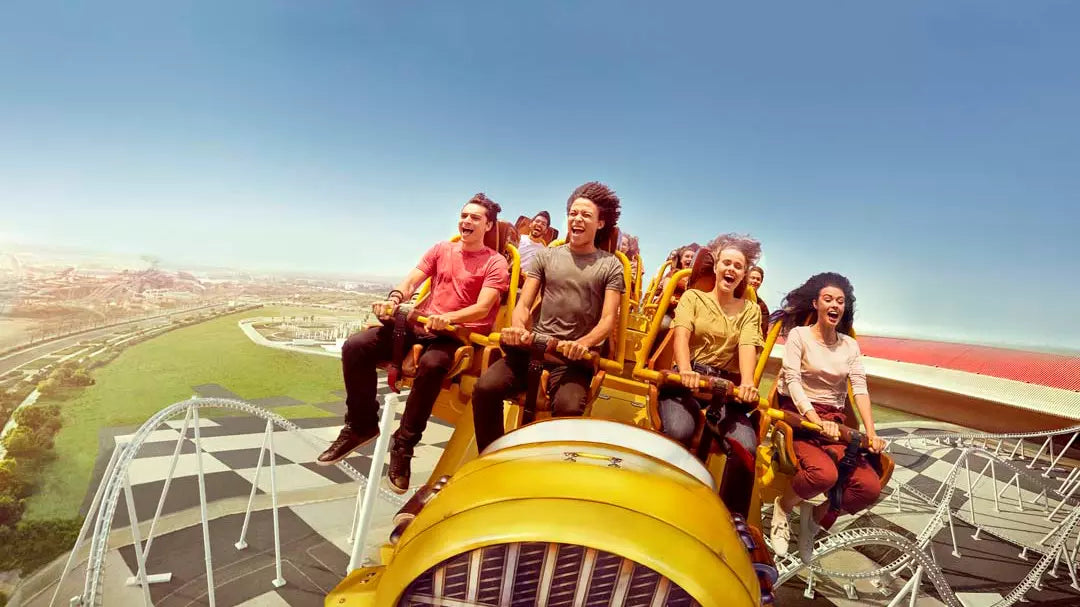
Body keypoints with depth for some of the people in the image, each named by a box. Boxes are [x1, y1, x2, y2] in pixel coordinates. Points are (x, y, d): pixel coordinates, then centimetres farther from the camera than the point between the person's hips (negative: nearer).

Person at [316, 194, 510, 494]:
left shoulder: (496, 263, 0)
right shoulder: (440, 249, 15)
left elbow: (483, 308, -13)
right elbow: (410, 282, 7)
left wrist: (447, 318, -30)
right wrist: (393, 301, -15)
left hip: (460, 333, -5)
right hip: (421, 324, 5)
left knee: (431, 365, -40)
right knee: (356, 346, -15)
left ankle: (403, 446, -21)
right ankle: (362, 425, 3)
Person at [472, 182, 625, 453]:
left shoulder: (610, 266, 7)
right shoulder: (546, 256, 13)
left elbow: (608, 319, -1)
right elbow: (523, 304, 8)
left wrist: (584, 342, -23)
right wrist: (518, 328, -16)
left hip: (575, 356, -2)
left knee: (569, 407, -32)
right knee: (486, 387, -22)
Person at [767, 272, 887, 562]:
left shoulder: (850, 345, 15)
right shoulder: (799, 335, 0)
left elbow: (860, 388, 4)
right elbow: (793, 382, -11)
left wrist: (871, 433, -11)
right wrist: (817, 421, -25)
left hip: (834, 421, 5)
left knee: (870, 487, -16)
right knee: (824, 474, -32)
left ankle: (816, 516, 11)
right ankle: (783, 507, 0)